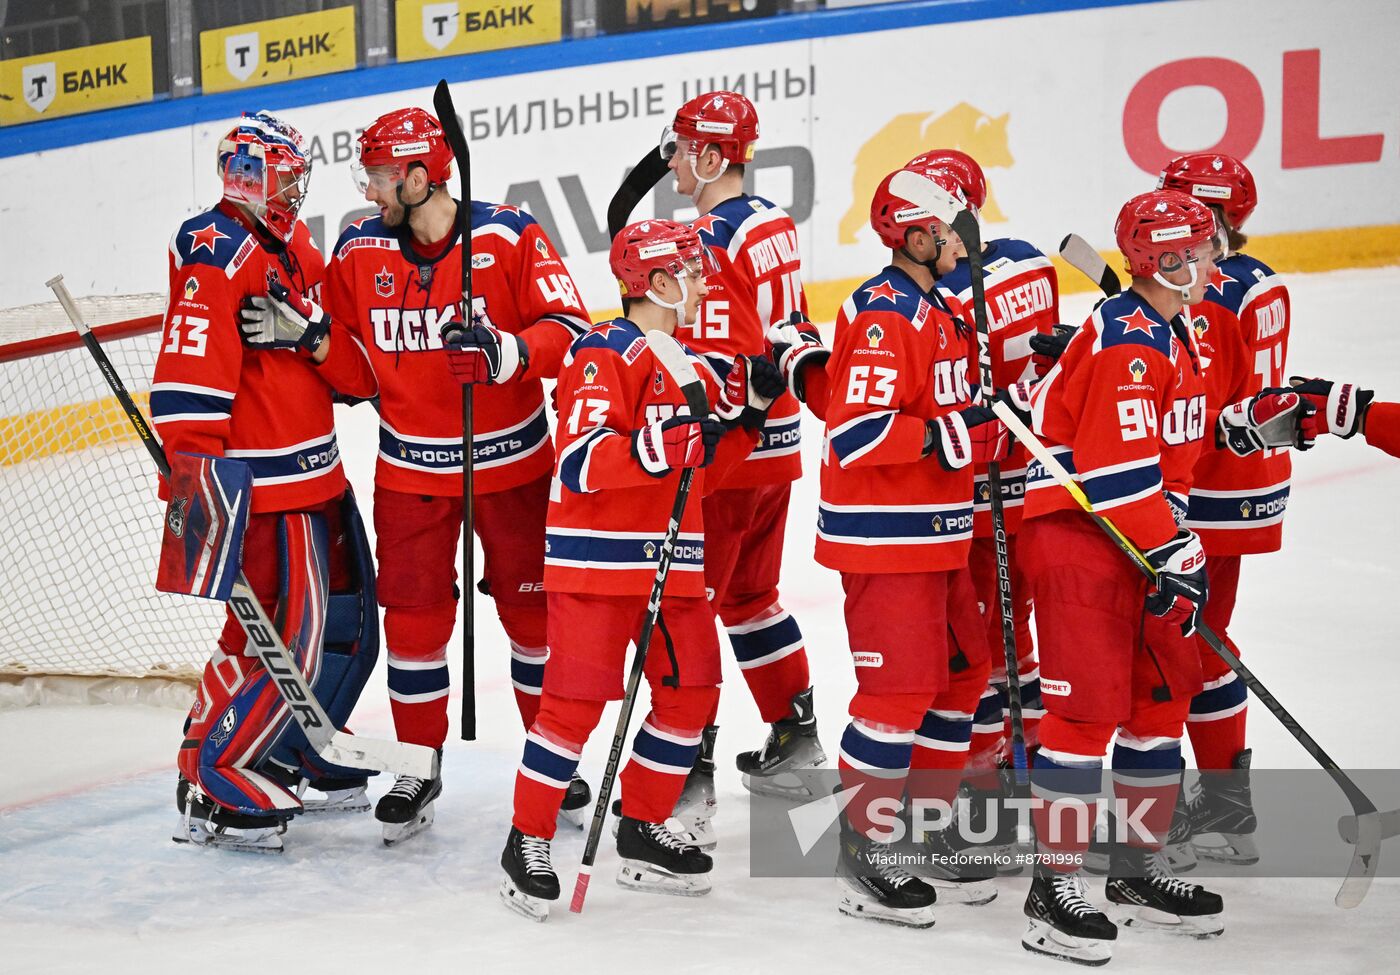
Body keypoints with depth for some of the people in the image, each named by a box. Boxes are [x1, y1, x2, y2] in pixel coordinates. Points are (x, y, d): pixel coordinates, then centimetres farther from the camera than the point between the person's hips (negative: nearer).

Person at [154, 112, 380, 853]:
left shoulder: (300, 250, 13)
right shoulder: (215, 256, -13)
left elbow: (362, 374, 9)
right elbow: (187, 383, -22)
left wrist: (311, 333, -11)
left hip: (319, 474, 9)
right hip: (261, 486, -9)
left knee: (350, 629, 16)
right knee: (281, 640, -8)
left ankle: (298, 760, 34)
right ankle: (213, 788, 9)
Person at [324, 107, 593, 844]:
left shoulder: (509, 236, -12)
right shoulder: (359, 250, -1)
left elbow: (569, 329, -16)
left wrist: (512, 351, -32)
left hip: (511, 460, -2)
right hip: (411, 469, 2)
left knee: (534, 609, 8)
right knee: (413, 614, 4)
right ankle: (419, 766, 20)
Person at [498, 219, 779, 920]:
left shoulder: (693, 364, 16)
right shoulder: (605, 353, -11)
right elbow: (581, 462, -22)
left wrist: (746, 409, 8)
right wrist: (662, 446, -31)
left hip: (674, 563, 8)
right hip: (597, 557, -8)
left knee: (692, 690, 9)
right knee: (578, 698, -7)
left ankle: (643, 832, 24)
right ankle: (528, 842, 9)